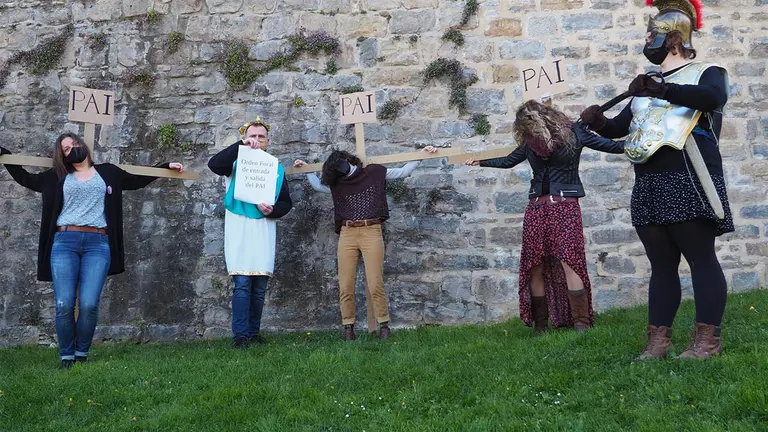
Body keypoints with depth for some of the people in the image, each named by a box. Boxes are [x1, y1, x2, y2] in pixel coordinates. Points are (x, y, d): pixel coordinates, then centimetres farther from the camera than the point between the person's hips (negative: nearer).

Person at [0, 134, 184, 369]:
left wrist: (166, 166, 25)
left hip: (97, 244, -1)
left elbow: (139, 180, 26)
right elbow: (25, 179, 26)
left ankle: (82, 355, 7)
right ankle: (66, 357, 8)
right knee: (64, 305, -7)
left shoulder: (108, 172, 17)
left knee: (89, 305, -11)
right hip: (64, 242, 1)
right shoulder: (58, 176, 18)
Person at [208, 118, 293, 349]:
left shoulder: (276, 168, 12)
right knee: (242, 283, -10)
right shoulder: (236, 163, 4)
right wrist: (240, 146, -23)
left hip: (264, 228, 3)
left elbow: (287, 203, 12)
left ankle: (253, 333, 15)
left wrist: (272, 210, -10)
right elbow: (214, 164, -18)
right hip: (239, 227, -3)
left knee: (260, 287, 6)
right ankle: (240, 335, -7)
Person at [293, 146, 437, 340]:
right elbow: (318, 185, 35)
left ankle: (384, 325, 4)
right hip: (347, 234, 3)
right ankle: (348, 328, 8)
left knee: (375, 284, -9)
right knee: (345, 286, -2)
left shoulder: (375, 172, 9)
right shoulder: (337, 182, 17)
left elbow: (403, 172, 14)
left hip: (372, 232, -3)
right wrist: (306, 169, 33)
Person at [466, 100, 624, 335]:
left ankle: (581, 323, -10)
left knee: (569, 261, -15)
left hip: (564, 204, -5)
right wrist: (480, 162, 30)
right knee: (535, 266, 2)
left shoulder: (572, 132, -1)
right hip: (537, 205, 5)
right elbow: (509, 160, 26)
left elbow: (609, 145, 2)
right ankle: (540, 325, 11)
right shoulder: (530, 142, 11)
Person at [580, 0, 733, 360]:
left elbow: (714, 97, -21)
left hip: (686, 181, -7)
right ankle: (657, 341, 7)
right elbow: (617, 128, 25)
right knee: (661, 265, 6)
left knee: (701, 258, -6)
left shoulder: (705, 72, 4)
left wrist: (660, 90, -28)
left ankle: (708, 340, -4)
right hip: (648, 187, 7)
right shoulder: (648, 87, 25)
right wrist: (598, 121, 3)